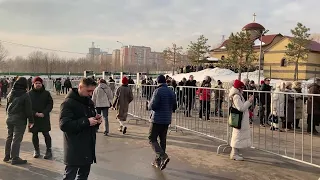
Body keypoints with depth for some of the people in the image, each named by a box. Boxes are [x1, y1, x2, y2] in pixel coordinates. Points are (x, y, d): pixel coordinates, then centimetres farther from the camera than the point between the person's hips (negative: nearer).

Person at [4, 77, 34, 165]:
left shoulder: (10, 94, 9)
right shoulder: (25, 95, -14)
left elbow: (7, 107, 18)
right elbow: (28, 110, -13)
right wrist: (31, 121, -6)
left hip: (9, 119, 7)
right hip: (20, 120, -7)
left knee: (9, 137, 18)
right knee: (17, 139, -3)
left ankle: (7, 156, 28)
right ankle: (15, 158, 2)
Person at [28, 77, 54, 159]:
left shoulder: (46, 93, 0)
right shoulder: (29, 94, 1)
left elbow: (50, 104, -2)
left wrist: (44, 113, -14)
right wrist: (35, 113, -14)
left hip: (44, 117, -1)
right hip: (33, 117, 1)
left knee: (46, 134, 0)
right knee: (34, 134, 10)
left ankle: (49, 150, 10)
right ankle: (36, 150, 24)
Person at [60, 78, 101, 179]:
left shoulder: (89, 101, 12)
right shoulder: (68, 103, -14)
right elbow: (64, 125, -23)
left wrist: (96, 120, -1)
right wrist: (86, 122, -25)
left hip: (88, 147, 8)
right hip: (74, 149, -8)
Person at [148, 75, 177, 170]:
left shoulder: (158, 91, -13)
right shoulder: (171, 91, 7)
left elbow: (152, 106, -18)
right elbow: (174, 107, 10)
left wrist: (150, 105, 3)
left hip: (157, 119, -7)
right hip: (167, 120, 7)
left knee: (152, 139, 1)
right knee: (163, 140, 13)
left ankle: (163, 156, -16)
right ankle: (158, 161, 21)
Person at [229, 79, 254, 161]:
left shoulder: (239, 96, 14)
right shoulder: (236, 96, -18)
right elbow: (241, 108, -25)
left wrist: (249, 101, 11)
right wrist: (249, 101, -20)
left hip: (243, 120, 11)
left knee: (240, 135, 16)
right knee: (238, 135, -4)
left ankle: (235, 152, 27)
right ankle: (234, 154, 4)